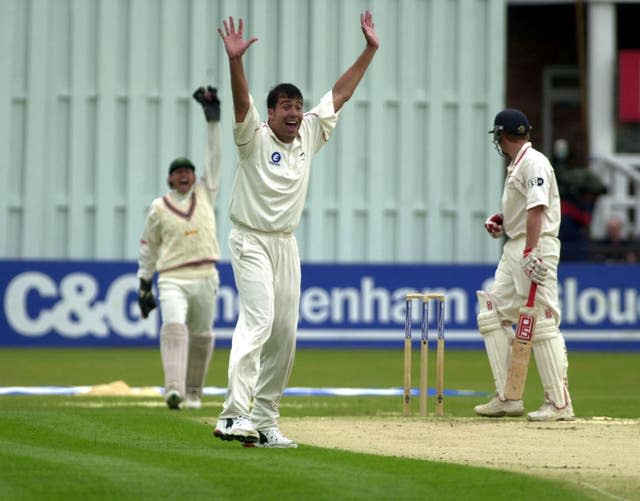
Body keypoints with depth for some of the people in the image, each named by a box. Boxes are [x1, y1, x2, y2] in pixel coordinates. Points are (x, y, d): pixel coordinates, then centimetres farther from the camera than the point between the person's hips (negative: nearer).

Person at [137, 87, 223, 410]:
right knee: (173, 325, -24)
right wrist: (143, 285, 10)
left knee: (202, 336, 7)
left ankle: (193, 392, 23)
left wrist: (213, 117, 0)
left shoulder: (205, 195, 12)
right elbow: (148, 248, 14)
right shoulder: (159, 208, 8)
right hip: (172, 280, -3)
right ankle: (174, 389, -36)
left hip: (205, 278, 3)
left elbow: (214, 158, 6)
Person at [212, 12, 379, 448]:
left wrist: (370, 50, 9)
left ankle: (264, 420, 10)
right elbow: (242, 102, -27)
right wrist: (236, 60, -43)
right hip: (251, 242, -7)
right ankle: (234, 415, -30)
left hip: (287, 245, 7)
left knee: (285, 332, 4)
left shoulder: (309, 136, 8)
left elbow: (341, 94, 11)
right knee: (258, 319, -21)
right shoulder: (255, 137, -9)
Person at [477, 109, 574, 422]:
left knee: (542, 323, -13)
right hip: (514, 248, 11)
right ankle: (507, 399, 9)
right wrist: (501, 220, 12)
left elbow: (537, 208, -22)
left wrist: (530, 252, -29)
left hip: (536, 245, -11)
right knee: (493, 314, 9)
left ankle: (559, 404, -12)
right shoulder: (516, 166, 19)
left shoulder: (533, 162, -11)